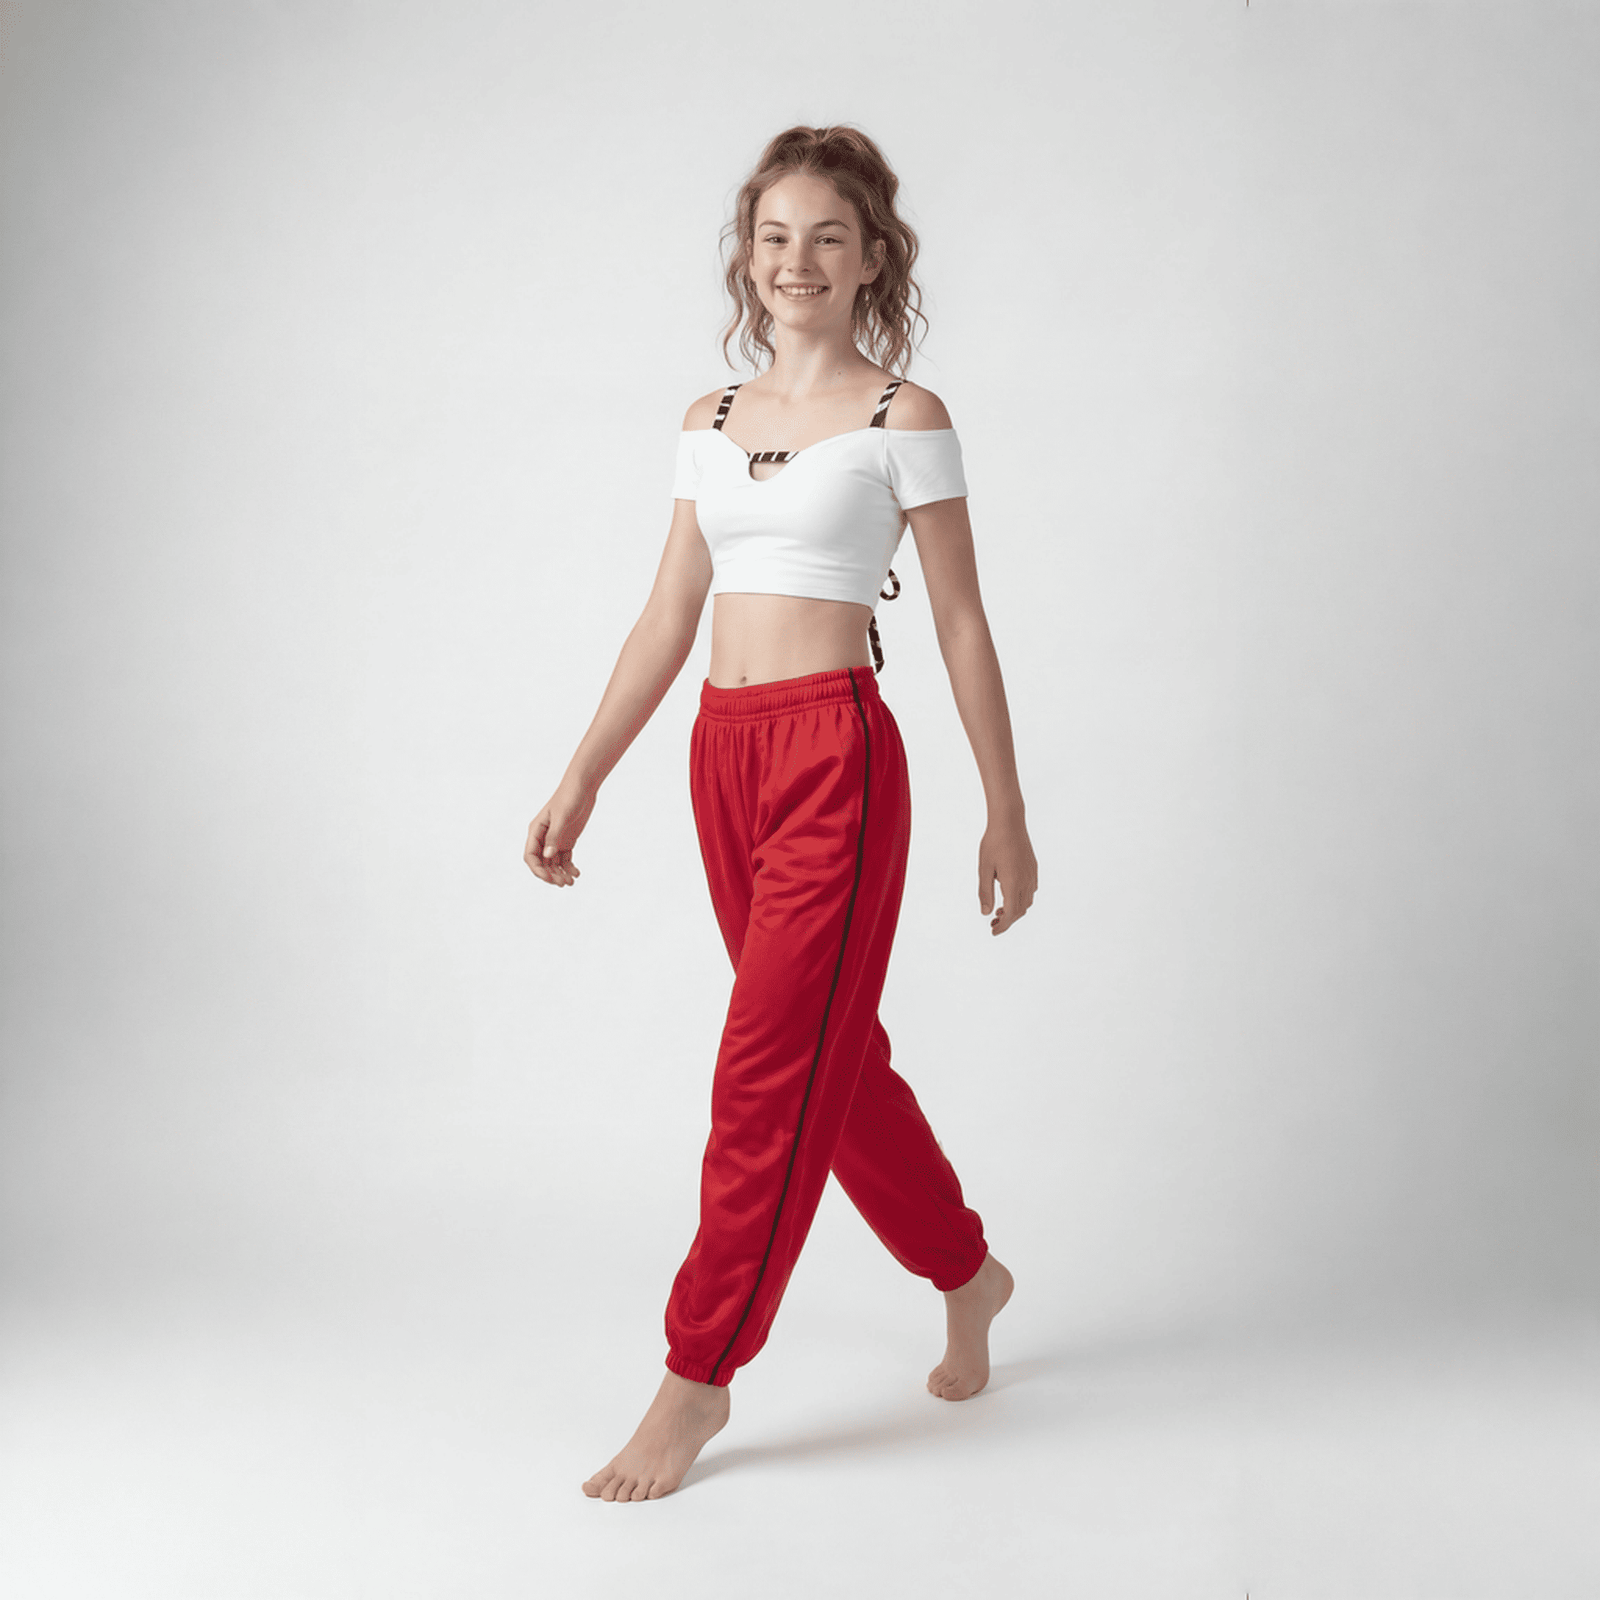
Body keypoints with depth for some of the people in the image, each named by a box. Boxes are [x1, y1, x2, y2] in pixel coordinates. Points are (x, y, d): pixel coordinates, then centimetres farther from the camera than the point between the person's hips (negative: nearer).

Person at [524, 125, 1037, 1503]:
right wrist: (582, 782, 9)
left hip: (837, 751, -6)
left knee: (770, 1070, -5)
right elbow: (668, 620, 13)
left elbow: (962, 624, -1)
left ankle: (700, 1374, 6)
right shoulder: (712, 422, 13)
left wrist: (1006, 813, -1)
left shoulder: (903, 418, -2)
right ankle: (965, 1270, 36)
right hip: (725, 756, 6)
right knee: (835, 1051, 15)